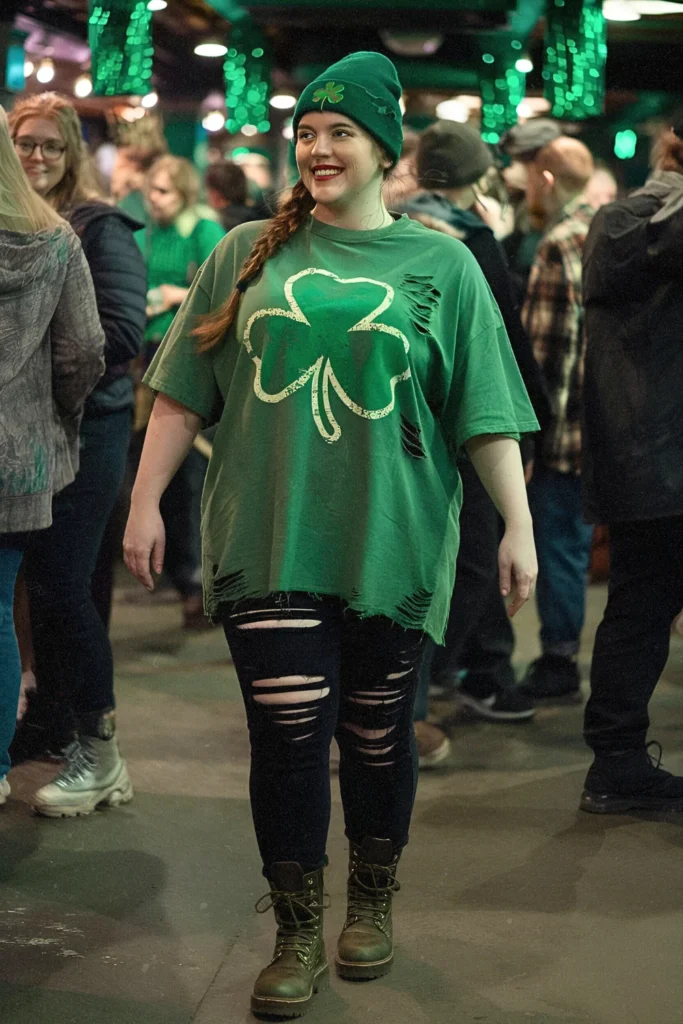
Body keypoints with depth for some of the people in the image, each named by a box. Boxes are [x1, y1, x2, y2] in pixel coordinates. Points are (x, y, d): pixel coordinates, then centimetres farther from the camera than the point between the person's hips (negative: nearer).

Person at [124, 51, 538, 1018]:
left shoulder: (441, 264, 5)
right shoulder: (249, 255, 7)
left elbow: (486, 411, 2)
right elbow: (183, 393, 9)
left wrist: (518, 526, -4)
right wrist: (146, 501, 5)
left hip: (390, 544, 0)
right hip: (270, 541, 0)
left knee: (377, 736, 10)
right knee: (288, 734, -2)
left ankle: (373, 904, 32)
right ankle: (297, 937, 13)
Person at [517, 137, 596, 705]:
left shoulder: (560, 244, -14)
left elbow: (548, 345, -18)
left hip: (568, 423, -9)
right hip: (616, 420, 9)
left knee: (558, 541, -1)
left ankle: (559, 663, 6)